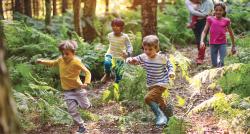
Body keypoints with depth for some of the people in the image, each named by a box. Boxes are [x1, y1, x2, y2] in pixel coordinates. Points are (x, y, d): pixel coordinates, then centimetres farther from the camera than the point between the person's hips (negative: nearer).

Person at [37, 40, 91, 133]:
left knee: (85, 106, 13)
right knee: (72, 110, 1)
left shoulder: (76, 62, -23)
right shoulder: (61, 60, -6)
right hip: (67, 91, 4)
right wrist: (43, 62, 3)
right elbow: (53, 63, 16)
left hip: (78, 88, -4)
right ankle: (81, 126, 16)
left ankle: (85, 103, 51)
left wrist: (86, 83, -38)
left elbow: (87, 72, -23)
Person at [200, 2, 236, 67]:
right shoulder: (210, 19, 2)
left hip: (222, 44, -1)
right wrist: (202, 41, -18)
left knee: (221, 63, -12)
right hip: (213, 44, 1)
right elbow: (204, 31, -1)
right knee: (214, 64, 4)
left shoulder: (226, 20, 3)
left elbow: (231, 33, 12)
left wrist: (233, 46, 15)